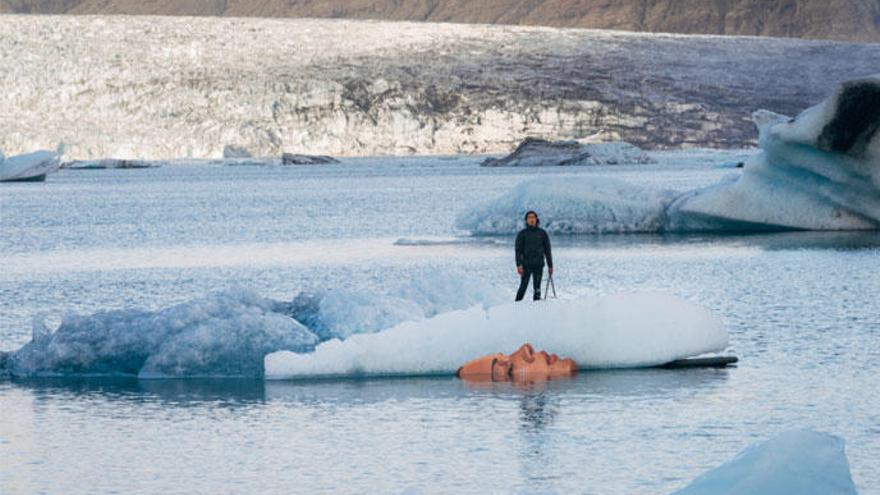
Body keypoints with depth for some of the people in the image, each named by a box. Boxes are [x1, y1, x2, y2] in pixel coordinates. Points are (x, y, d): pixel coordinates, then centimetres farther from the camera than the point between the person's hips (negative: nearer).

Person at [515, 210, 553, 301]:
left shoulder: (542, 233, 9)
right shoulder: (522, 234, 3)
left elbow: (547, 250, 13)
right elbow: (518, 250, -1)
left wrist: (550, 265, 11)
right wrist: (519, 265, -13)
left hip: (538, 265, 1)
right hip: (526, 265, -1)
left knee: (537, 287, -2)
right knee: (523, 286, -4)